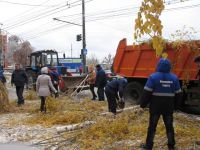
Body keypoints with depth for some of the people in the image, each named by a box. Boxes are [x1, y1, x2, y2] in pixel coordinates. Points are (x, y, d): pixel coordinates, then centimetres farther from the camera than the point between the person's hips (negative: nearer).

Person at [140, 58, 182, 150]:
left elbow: (147, 93, -12)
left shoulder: (153, 77, -11)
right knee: (169, 126, 15)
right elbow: (178, 94, 8)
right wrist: (176, 105, 20)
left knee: (152, 126, 6)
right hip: (169, 107, 3)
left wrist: (143, 104, -1)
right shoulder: (174, 78, 2)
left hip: (155, 106, -3)